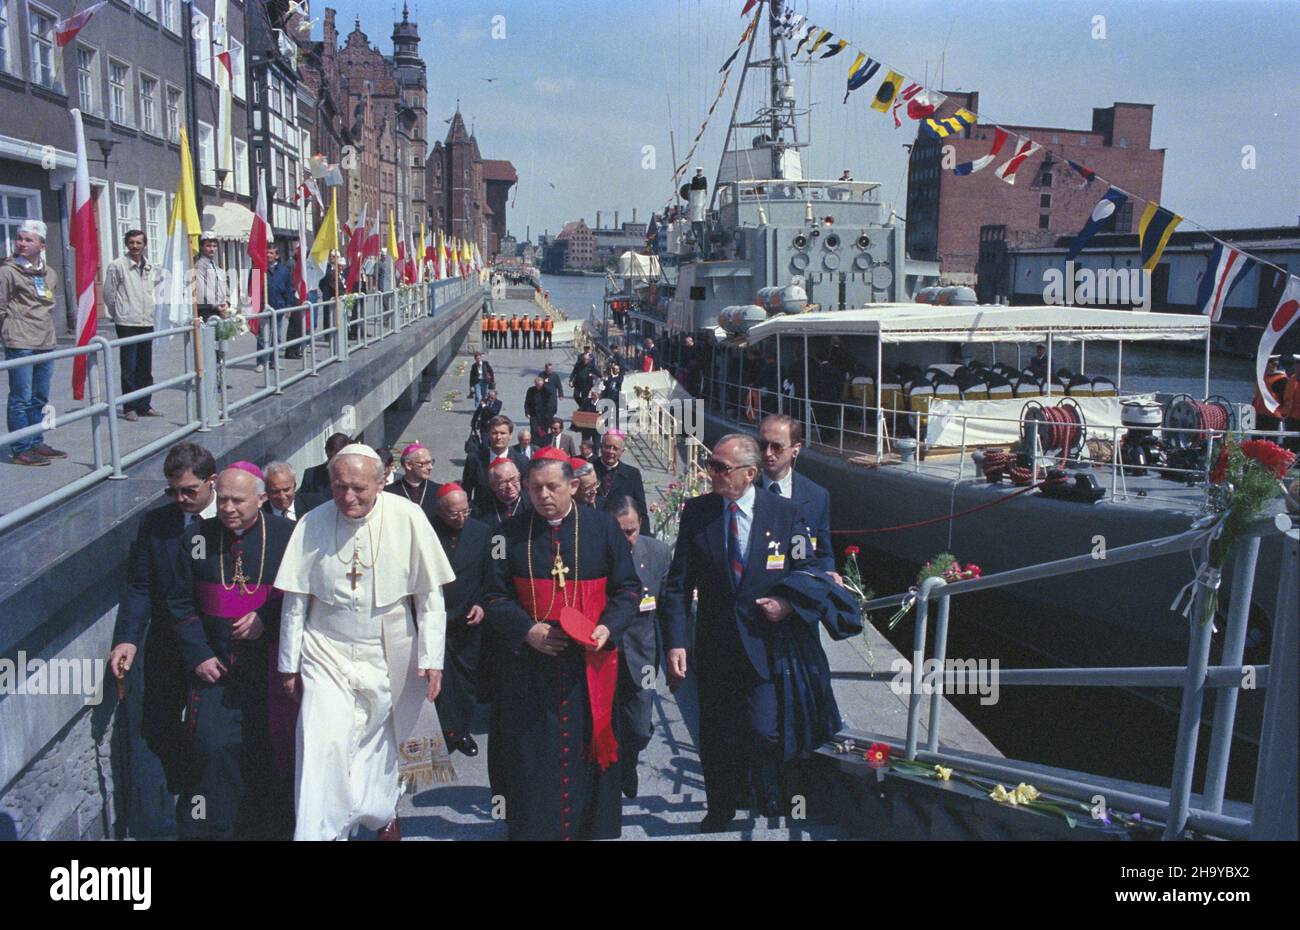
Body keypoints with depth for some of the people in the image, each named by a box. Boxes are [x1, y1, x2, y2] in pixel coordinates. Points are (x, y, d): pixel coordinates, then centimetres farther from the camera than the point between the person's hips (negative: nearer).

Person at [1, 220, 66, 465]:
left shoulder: (50, 273, 11)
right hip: (20, 344, -7)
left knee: (40, 398, 14)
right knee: (21, 398, -4)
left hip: (46, 343, 7)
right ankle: (20, 450, 2)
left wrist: (46, 324, 14)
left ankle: (36, 444, 25)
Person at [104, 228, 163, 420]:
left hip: (147, 323, 5)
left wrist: (150, 312, 15)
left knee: (145, 368, 10)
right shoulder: (117, 265, -6)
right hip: (127, 323, -5)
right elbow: (109, 294, -2)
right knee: (129, 368, -3)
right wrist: (117, 315, 5)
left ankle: (144, 405, 19)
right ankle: (129, 408, 4)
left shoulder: (151, 267, 9)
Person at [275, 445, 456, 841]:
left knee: (382, 741, 15)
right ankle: (317, 832, 2)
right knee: (324, 745, -11)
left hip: (389, 654, 1)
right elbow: (295, 600, -1)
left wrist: (431, 657, -7)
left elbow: (430, 595, -6)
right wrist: (289, 664, 4)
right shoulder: (312, 524, -10)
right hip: (327, 652, 0)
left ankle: (383, 812, 41)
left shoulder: (407, 518, -12)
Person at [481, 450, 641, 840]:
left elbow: (627, 588, 5)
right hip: (528, 668, 0)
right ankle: (531, 825, 18)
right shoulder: (512, 533, 3)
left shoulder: (603, 527, 2)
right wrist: (527, 630, -13)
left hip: (590, 666, 0)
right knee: (532, 757, 4)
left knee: (588, 750, 5)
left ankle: (590, 825, 19)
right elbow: (496, 596, 4)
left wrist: (609, 627, -12)